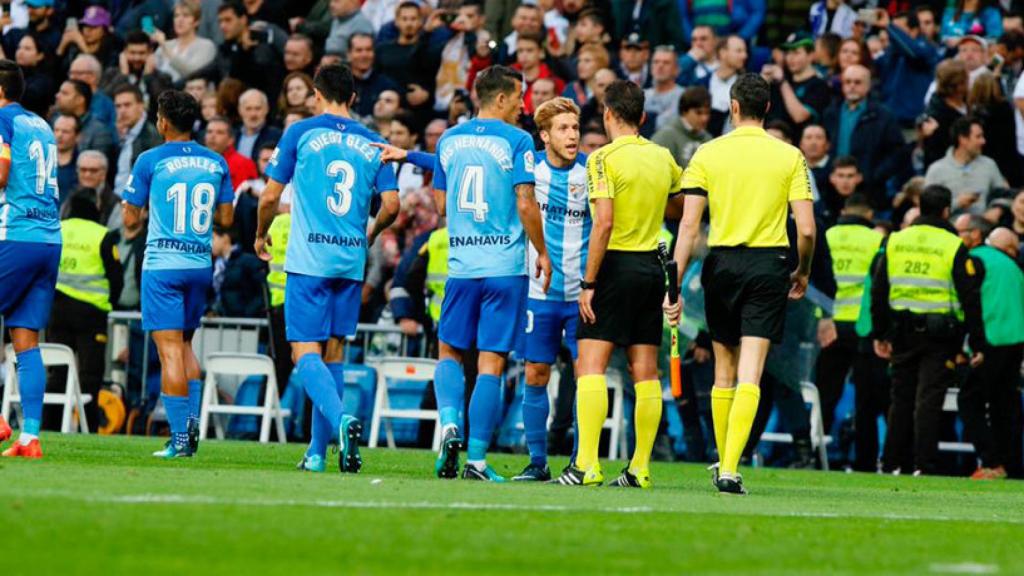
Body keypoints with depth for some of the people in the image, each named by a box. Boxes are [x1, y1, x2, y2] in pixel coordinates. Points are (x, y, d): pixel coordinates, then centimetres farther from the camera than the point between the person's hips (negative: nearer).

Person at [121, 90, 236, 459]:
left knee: (170, 350, -5)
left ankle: (179, 438, -9)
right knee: (185, 344, 20)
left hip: (163, 265, -5)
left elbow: (130, 221, -2)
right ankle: (192, 420, 6)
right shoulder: (217, 163, 7)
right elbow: (226, 218, 11)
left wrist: (139, 220, 21)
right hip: (201, 264, 5)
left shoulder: (151, 160, -5)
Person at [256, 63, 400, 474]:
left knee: (306, 353, -7)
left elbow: (270, 197, 0)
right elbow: (391, 205, 3)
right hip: (351, 261, 4)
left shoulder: (301, 133, 0)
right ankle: (318, 451, 13)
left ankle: (341, 421, -33)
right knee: (333, 352, 12)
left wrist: (261, 236, 19)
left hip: (308, 259, -4)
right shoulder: (372, 144, 9)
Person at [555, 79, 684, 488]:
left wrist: (588, 282, -15)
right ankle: (640, 468, 7)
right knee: (646, 371, 7)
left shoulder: (605, 158, -10)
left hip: (616, 266, -6)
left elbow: (604, 223, -18)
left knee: (591, 364, -7)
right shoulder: (662, 157, 9)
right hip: (652, 267, 6)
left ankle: (587, 465, -16)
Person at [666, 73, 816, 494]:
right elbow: (806, 229, -3)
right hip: (769, 263, -1)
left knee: (724, 371, 15)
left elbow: (689, 225, -4)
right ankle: (730, 470, -15)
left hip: (722, 262, 1)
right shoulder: (789, 157, 0)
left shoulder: (708, 154, 0)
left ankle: (723, 464, 24)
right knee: (750, 373, -5)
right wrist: (803, 271, 15)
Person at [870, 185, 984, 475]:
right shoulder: (954, 247, -5)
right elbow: (970, 298, -6)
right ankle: (924, 464, -8)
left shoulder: (894, 242, 7)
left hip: (903, 331, 4)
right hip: (939, 334, -4)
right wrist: (977, 342, -2)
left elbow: (879, 291, 10)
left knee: (901, 398, 11)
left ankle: (893, 462, 13)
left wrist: (880, 334, 16)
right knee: (929, 399, -4)